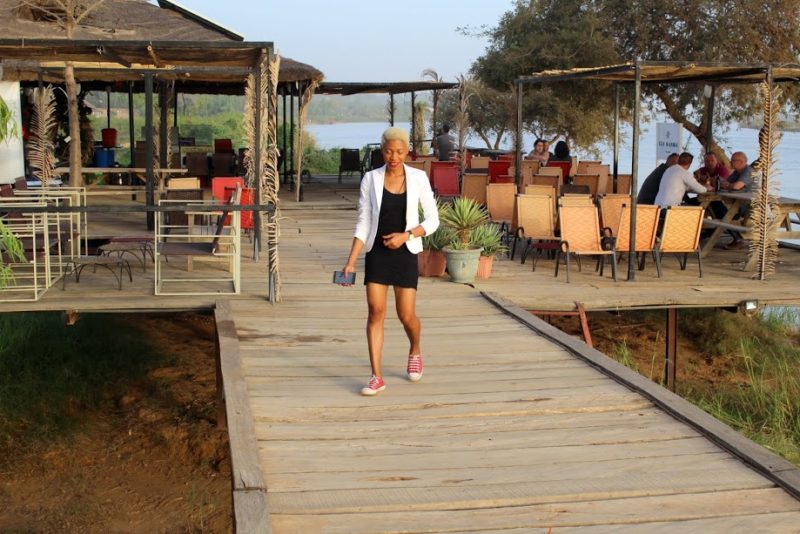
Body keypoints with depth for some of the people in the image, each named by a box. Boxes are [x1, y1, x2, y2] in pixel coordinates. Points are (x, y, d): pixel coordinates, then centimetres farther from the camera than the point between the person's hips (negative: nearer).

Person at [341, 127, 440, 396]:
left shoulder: (418, 178, -3)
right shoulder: (370, 179, -2)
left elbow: (433, 219, 1)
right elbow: (363, 223, -1)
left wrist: (406, 235, -15)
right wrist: (350, 261, -7)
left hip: (405, 252, 0)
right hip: (377, 252, 0)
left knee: (406, 315, 2)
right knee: (376, 311, -8)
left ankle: (415, 352, 35)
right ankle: (376, 377, -2)